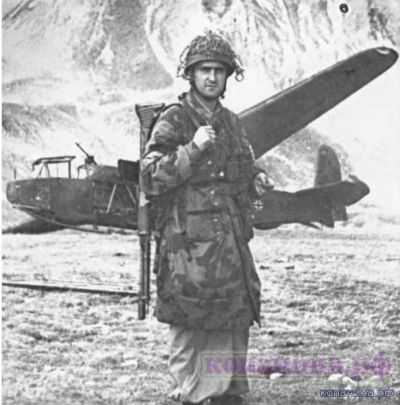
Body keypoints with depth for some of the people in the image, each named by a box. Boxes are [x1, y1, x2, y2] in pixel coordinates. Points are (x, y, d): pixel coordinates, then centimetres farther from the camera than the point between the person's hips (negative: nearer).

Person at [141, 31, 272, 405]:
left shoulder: (230, 122, 14)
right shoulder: (173, 121, -5)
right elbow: (151, 178, -13)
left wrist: (256, 179, 6)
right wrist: (192, 149, -21)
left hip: (231, 239, 6)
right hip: (189, 240, -6)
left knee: (235, 317, 8)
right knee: (189, 321, -2)